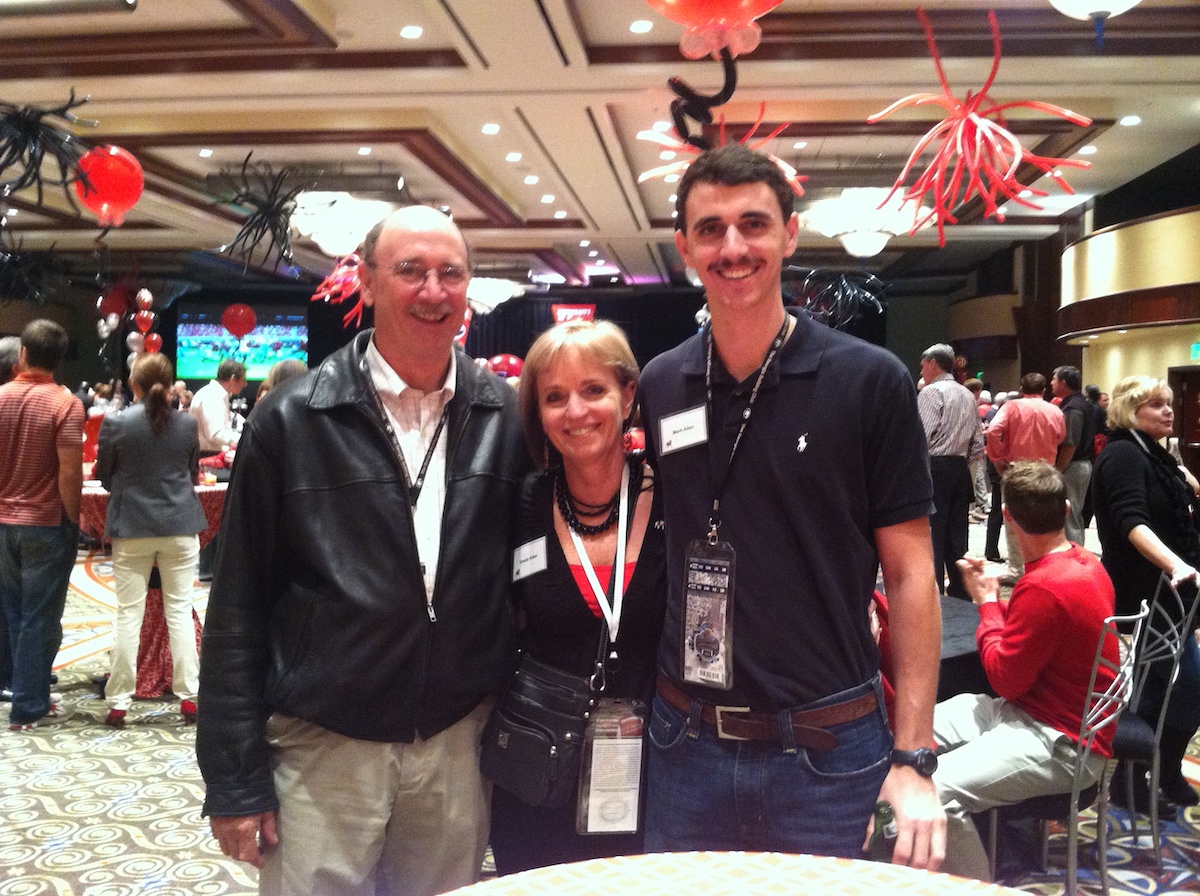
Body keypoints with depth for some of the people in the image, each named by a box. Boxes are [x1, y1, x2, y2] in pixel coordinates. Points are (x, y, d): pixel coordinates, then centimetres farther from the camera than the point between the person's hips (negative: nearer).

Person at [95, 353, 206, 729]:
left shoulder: (115, 423, -8)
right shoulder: (188, 424, -2)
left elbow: (103, 476, 4)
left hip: (131, 528, -1)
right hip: (180, 525, 1)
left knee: (129, 614, 5)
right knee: (180, 611, 6)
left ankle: (118, 701, 9)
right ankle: (188, 696, 8)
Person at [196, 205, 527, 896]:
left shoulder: (506, 416, 1)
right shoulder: (293, 419, -7)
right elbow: (238, 610, -4)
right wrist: (235, 779, -5)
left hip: (460, 746, 3)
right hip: (324, 750, -2)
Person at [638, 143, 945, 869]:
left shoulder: (870, 382, -8)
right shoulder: (659, 387, 1)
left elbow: (910, 573, -6)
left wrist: (912, 760, -10)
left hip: (828, 751, -3)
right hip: (687, 745, 3)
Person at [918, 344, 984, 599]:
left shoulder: (931, 392, -9)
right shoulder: (968, 396, 16)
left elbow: (921, 437, -17)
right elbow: (978, 444, 15)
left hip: (935, 469, -8)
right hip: (960, 470, 8)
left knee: (932, 537, -6)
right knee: (957, 537, 11)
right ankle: (959, 595, 15)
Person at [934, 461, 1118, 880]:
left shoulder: (1046, 587, -27)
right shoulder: (1083, 561, 5)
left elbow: (1005, 679, -17)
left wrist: (988, 602, -7)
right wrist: (995, 598, 4)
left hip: (1061, 744, -11)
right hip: (1051, 711, 11)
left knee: (936, 791, -28)